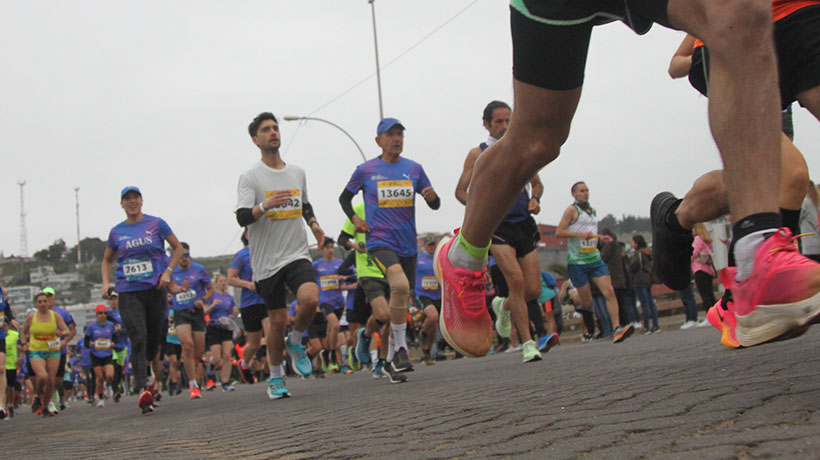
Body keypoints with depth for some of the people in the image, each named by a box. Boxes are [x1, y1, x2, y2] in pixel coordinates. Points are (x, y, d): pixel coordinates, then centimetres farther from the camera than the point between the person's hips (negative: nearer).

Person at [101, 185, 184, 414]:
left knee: (154, 339, 9)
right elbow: (107, 261, 23)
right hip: (128, 293, 0)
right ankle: (142, 390, -24)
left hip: (155, 290, 0)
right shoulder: (116, 232, 9)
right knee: (138, 340, -15)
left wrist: (168, 272, -3)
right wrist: (106, 283, 6)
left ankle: (142, 368, 38)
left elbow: (178, 248, 10)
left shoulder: (156, 224, 3)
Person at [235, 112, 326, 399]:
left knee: (310, 299, -24)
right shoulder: (250, 177, -3)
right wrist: (266, 205, -31)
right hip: (267, 260, -3)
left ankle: (295, 342, 6)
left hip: (297, 254, 3)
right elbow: (242, 218, -13)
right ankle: (275, 378, 21)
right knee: (278, 321, 0)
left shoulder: (297, 172, 12)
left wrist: (313, 223, 10)